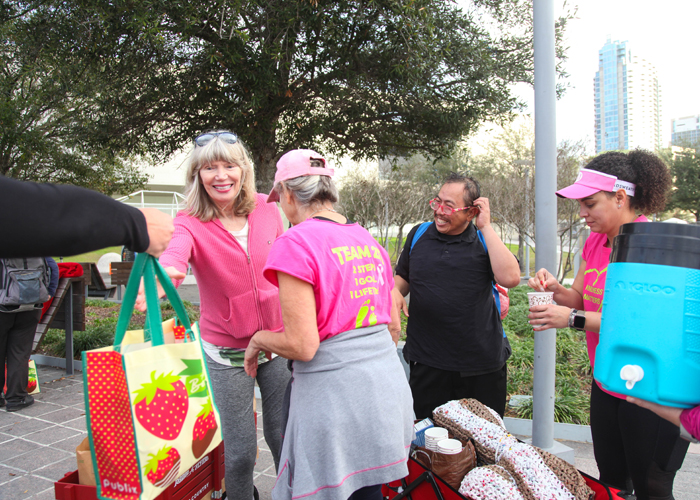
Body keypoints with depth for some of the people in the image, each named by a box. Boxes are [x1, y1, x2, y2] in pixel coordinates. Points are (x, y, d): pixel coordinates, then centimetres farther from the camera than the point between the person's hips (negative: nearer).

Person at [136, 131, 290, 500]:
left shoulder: (266, 209, -4)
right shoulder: (190, 223, -12)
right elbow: (174, 255, -35)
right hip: (226, 352, -2)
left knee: (283, 436, 13)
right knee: (240, 451, 6)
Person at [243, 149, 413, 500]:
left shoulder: (296, 243, -13)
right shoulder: (367, 239, 10)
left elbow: (303, 345, -19)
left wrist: (258, 339, 0)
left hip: (333, 396, -7)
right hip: (386, 385, 7)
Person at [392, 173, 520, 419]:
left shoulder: (485, 239, -2)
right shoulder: (418, 235, 6)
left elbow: (510, 278, -19)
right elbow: (403, 277, 17)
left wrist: (486, 226, -16)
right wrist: (395, 292, -7)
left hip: (482, 364, -1)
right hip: (427, 362, 2)